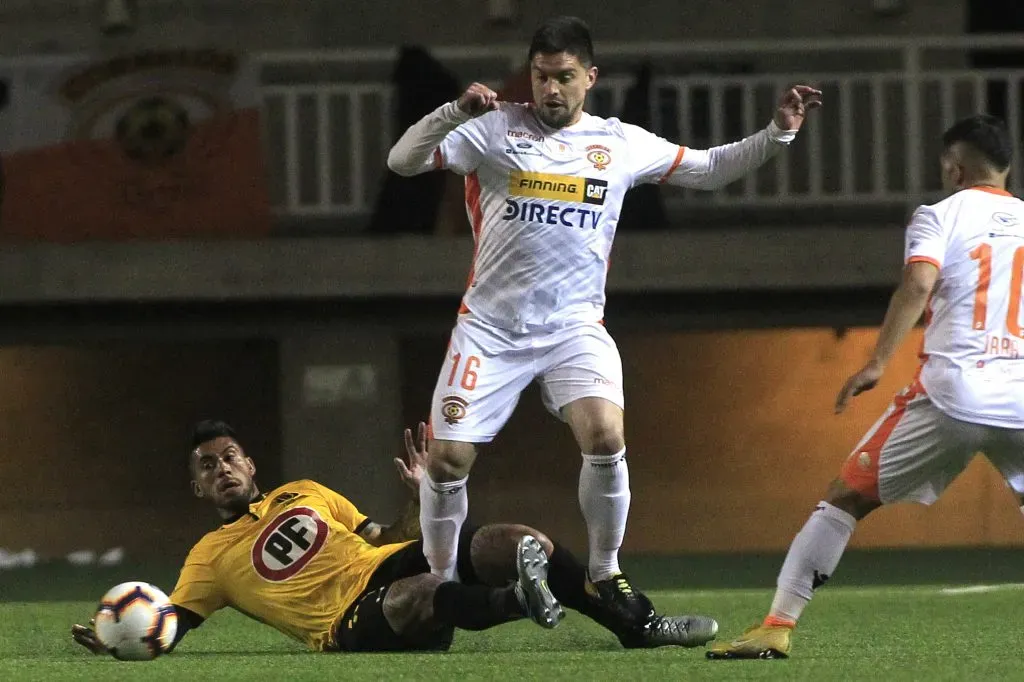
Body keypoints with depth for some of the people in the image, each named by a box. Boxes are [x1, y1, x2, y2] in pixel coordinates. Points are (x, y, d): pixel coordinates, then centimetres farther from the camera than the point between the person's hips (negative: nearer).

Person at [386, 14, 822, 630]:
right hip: (490, 328, 0)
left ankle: (606, 574, -3)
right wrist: (456, 112, -22)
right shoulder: (495, 129, -1)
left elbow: (709, 169, 18)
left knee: (606, 438, -23)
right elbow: (403, 162, -7)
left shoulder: (622, 144, 7)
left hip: (575, 327, 0)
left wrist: (779, 134, 6)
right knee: (448, 458, -6)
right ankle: (441, 584, 16)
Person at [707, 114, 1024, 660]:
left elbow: (918, 284, -12)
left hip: (953, 392, -3)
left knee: (846, 496, 8)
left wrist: (876, 364, -15)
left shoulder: (939, 216, 5)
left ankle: (778, 624, 0)